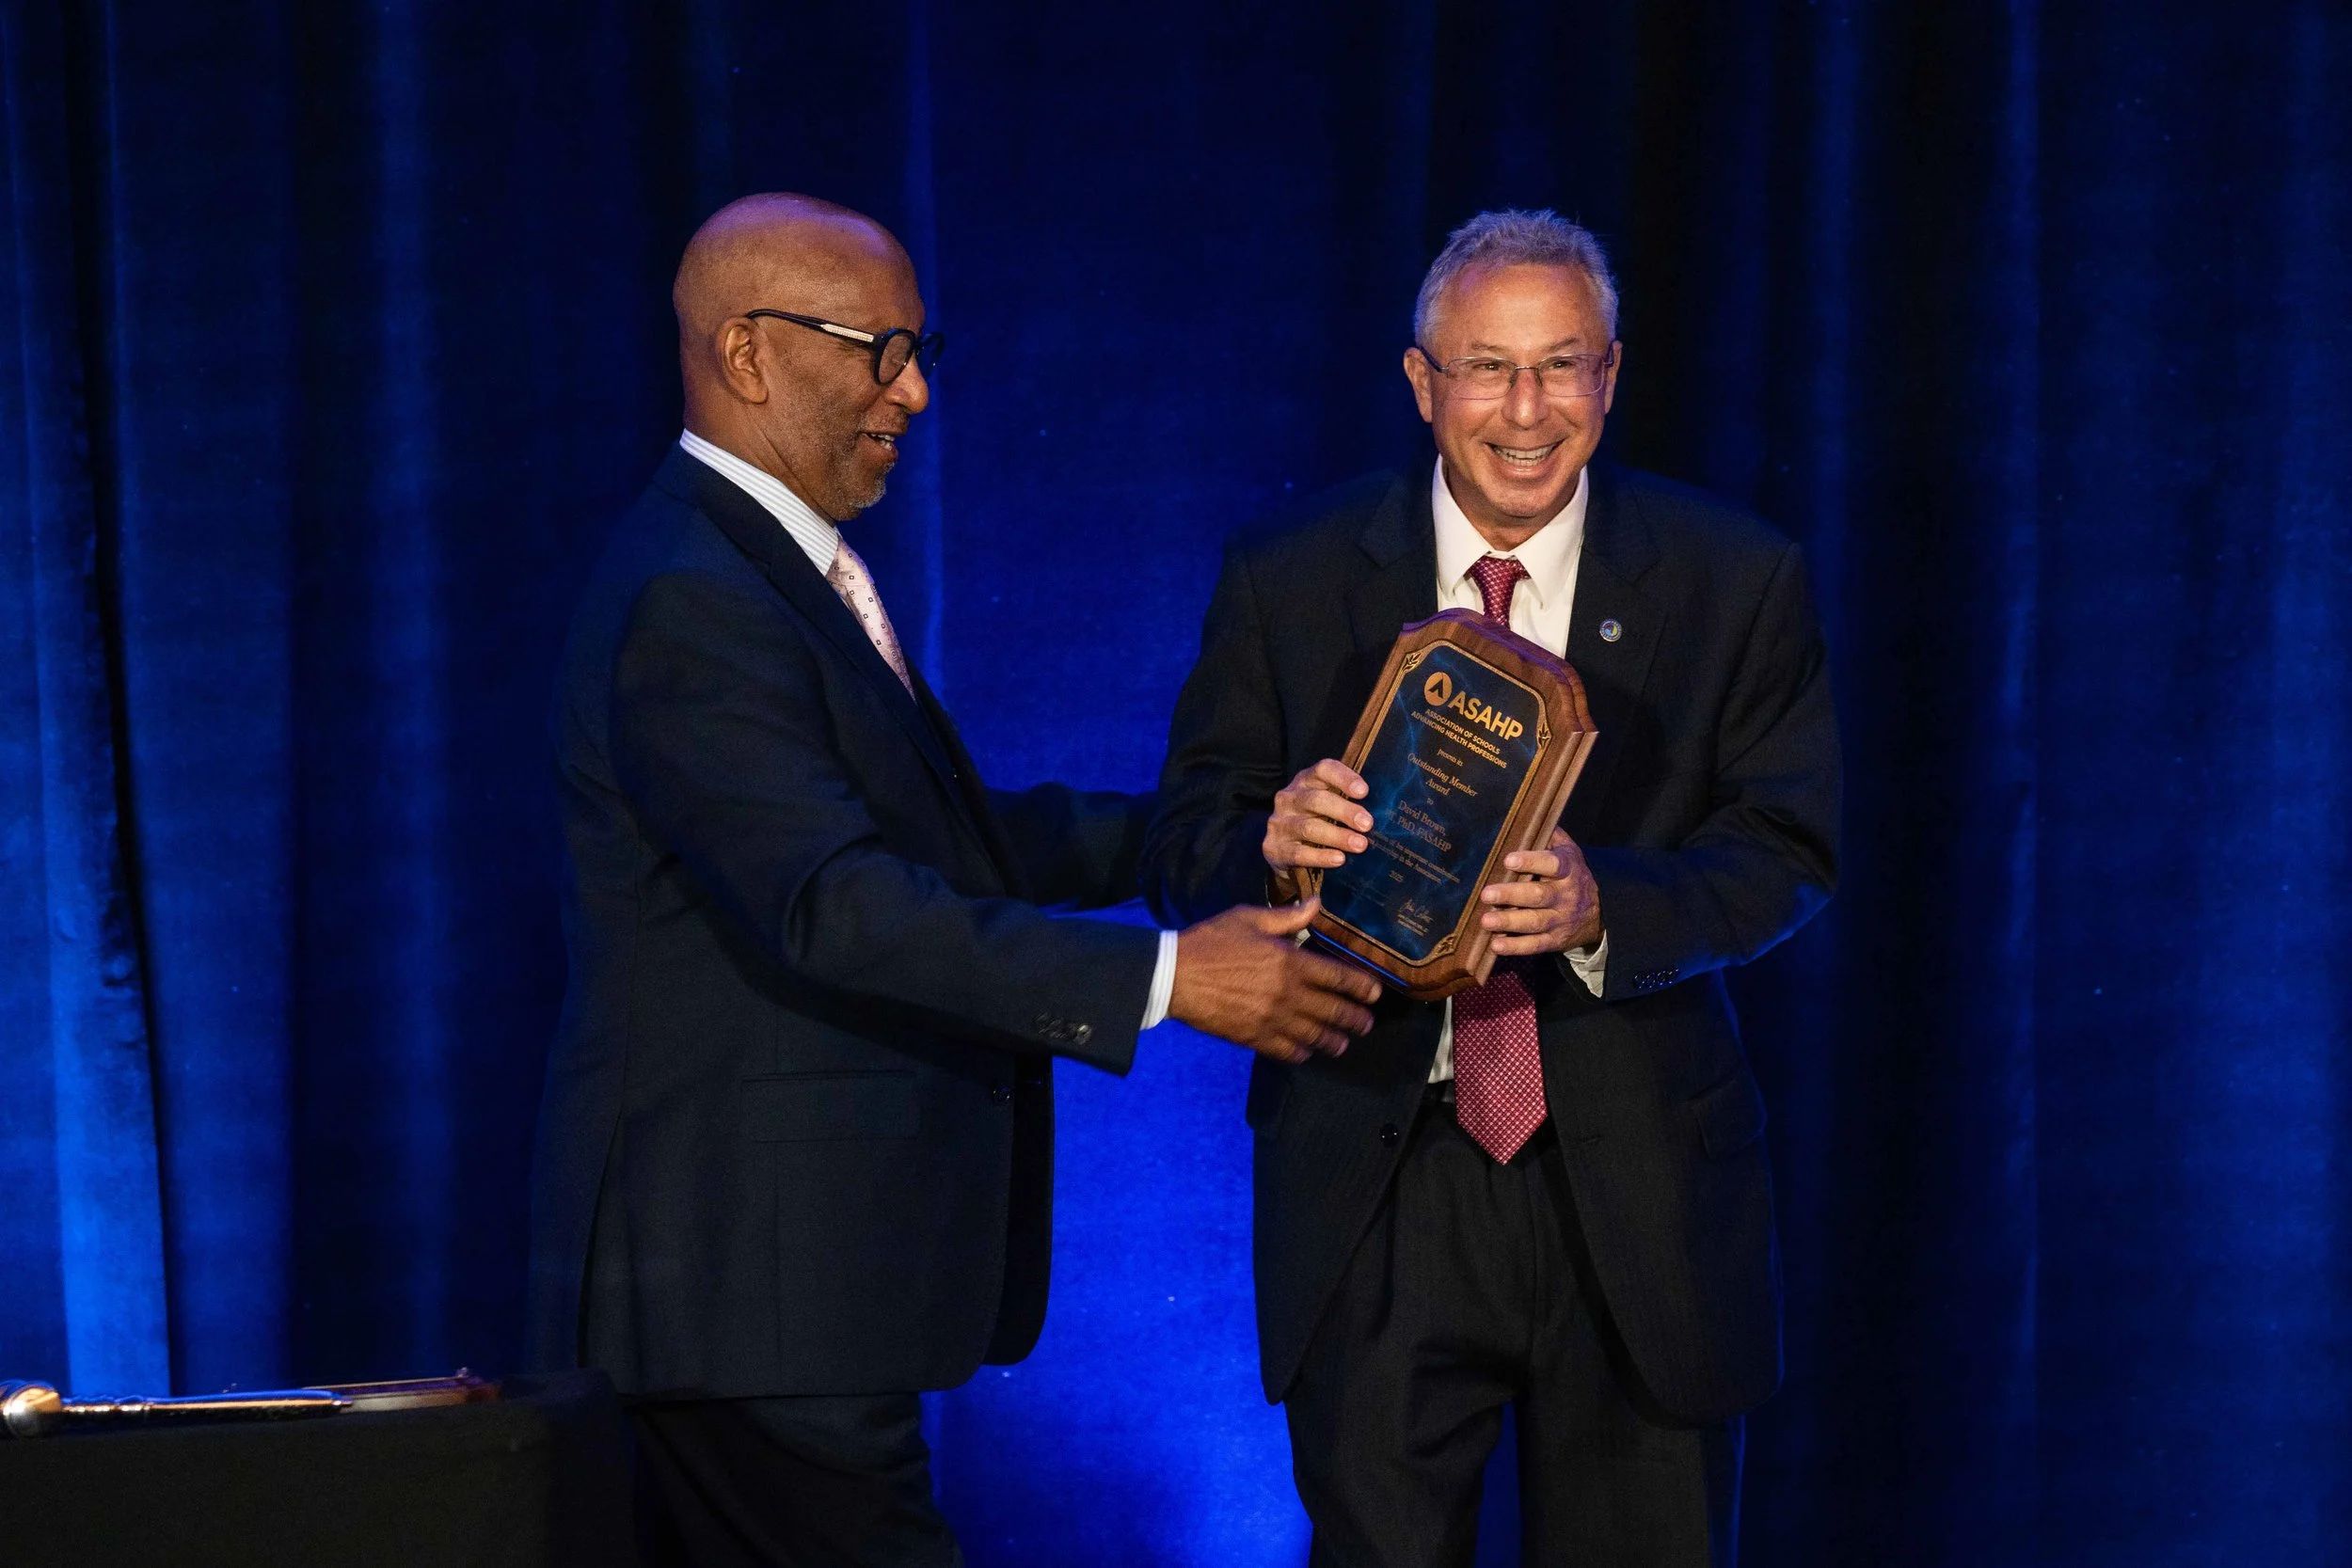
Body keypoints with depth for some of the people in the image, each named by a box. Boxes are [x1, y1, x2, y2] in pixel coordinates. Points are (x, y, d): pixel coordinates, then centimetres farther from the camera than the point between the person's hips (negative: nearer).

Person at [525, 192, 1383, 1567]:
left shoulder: (786, 572, 17)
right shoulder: (691, 607, -16)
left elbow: (953, 835, 24)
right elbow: (835, 907, -26)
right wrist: (1166, 979, -28)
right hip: (751, 1286, -10)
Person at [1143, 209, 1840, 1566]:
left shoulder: (1737, 580, 0)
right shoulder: (1290, 583, 1)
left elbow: (1790, 848, -4)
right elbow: (1186, 856, 0)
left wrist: (1604, 906, -24)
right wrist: (1279, 844, -24)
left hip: (1638, 1191, 1)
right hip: (1377, 1188, 0)